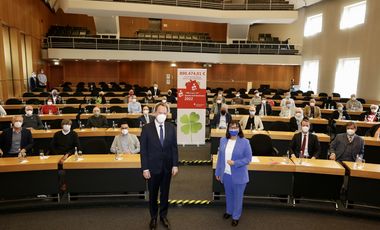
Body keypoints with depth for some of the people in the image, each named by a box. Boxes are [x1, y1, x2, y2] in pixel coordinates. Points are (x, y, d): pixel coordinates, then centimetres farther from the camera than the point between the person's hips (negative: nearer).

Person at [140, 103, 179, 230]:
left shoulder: (171, 127, -2)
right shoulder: (146, 128, -9)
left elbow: (174, 147, 2)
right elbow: (143, 150, -8)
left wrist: (175, 165, -2)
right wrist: (145, 168, -11)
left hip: (167, 167, 2)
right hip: (153, 167, -2)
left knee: (165, 193, 16)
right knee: (153, 194, 14)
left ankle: (163, 215, 35)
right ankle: (153, 217, 33)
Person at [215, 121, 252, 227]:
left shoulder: (245, 142, -15)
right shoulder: (223, 140, -2)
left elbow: (248, 158, -11)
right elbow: (220, 157, 4)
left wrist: (235, 163, -24)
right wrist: (218, 172, 6)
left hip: (238, 176, -3)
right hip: (226, 174, 4)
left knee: (237, 196, 14)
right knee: (228, 194, 23)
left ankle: (236, 216, 33)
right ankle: (229, 211, 46)